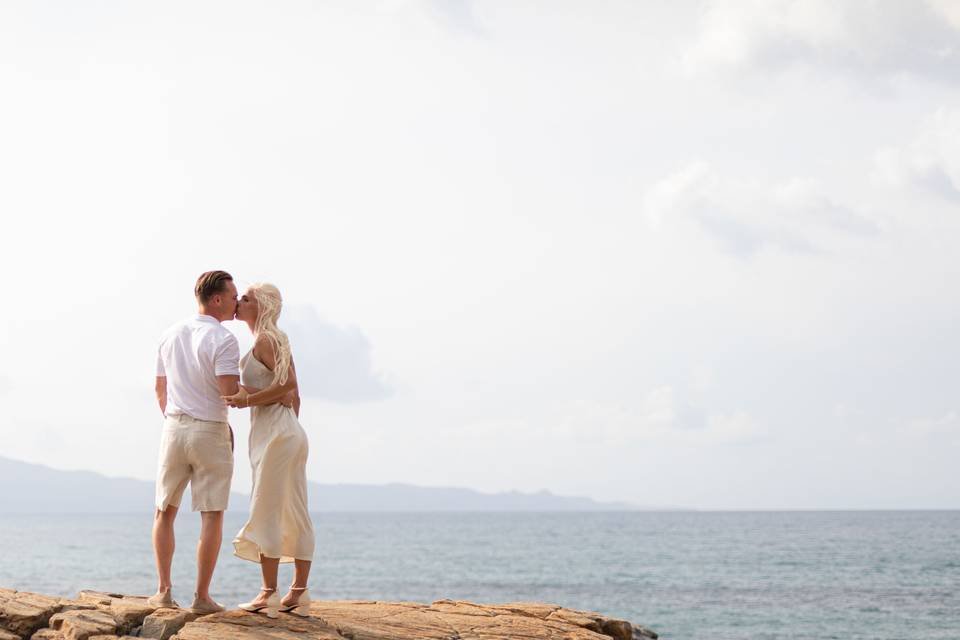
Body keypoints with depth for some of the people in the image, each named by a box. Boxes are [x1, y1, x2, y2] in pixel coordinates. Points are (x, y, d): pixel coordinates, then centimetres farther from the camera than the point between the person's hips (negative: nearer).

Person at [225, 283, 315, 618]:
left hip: (274, 432, -9)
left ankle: (269, 593, -8)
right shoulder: (278, 340, 18)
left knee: (265, 512, -8)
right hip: (292, 431, 9)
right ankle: (299, 592, 8)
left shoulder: (263, 340, -9)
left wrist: (249, 400, -21)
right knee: (295, 514, 7)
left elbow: (288, 383, -20)